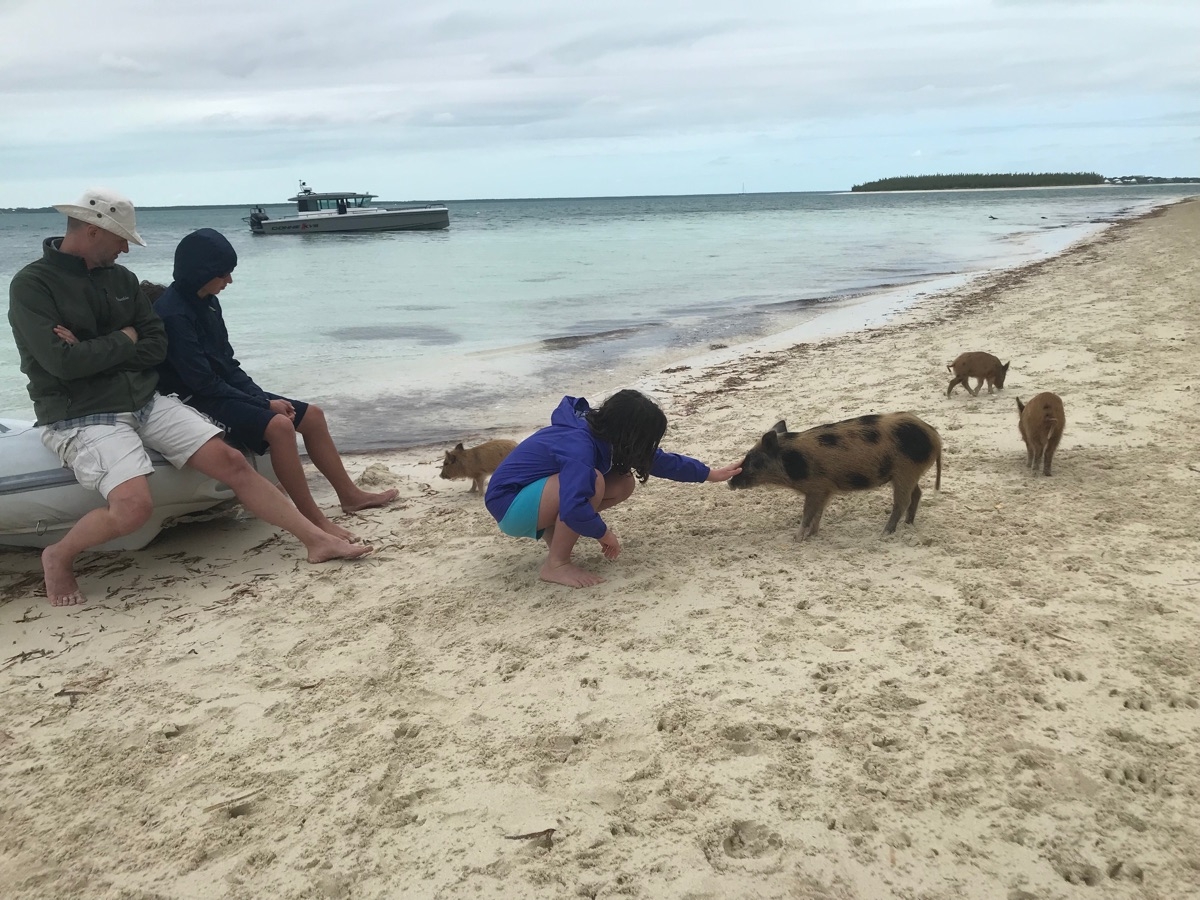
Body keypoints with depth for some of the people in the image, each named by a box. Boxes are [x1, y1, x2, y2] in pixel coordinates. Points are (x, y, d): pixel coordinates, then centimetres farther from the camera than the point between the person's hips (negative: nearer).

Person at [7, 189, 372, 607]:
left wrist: (95, 351, -9)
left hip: (145, 400, 6)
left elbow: (157, 345, 6)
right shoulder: (31, 285, -8)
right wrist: (124, 340, -6)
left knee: (229, 461, -8)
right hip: (81, 418, -6)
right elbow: (61, 361, -20)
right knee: (133, 507, -29)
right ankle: (58, 557, 1)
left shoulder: (121, 277, 11)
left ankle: (317, 539, -4)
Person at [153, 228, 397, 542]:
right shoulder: (172, 314, -21)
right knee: (279, 425, -31)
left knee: (311, 414, 4)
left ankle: (350, 495, 13)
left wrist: (263, 397, -4)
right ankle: (315, 522, -26)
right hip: (197, 402, -9)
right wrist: (265, 404, -17)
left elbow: (228, 363, 11)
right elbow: (203, 382, -22)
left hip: (224, 390, 10)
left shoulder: (207, 303, 6)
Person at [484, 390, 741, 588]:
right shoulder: (578, 445, -30)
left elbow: (658, 460, 9)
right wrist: (603, 533, -23)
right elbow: (573, 508, -42)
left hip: (535, 492, 9)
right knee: (592, 482, -31)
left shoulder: (602, 433, -3)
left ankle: (552, 529, 7)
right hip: (510, 504, -9)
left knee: (623, 484, -2)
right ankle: (555, 565, -18)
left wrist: (711, 474, 14)